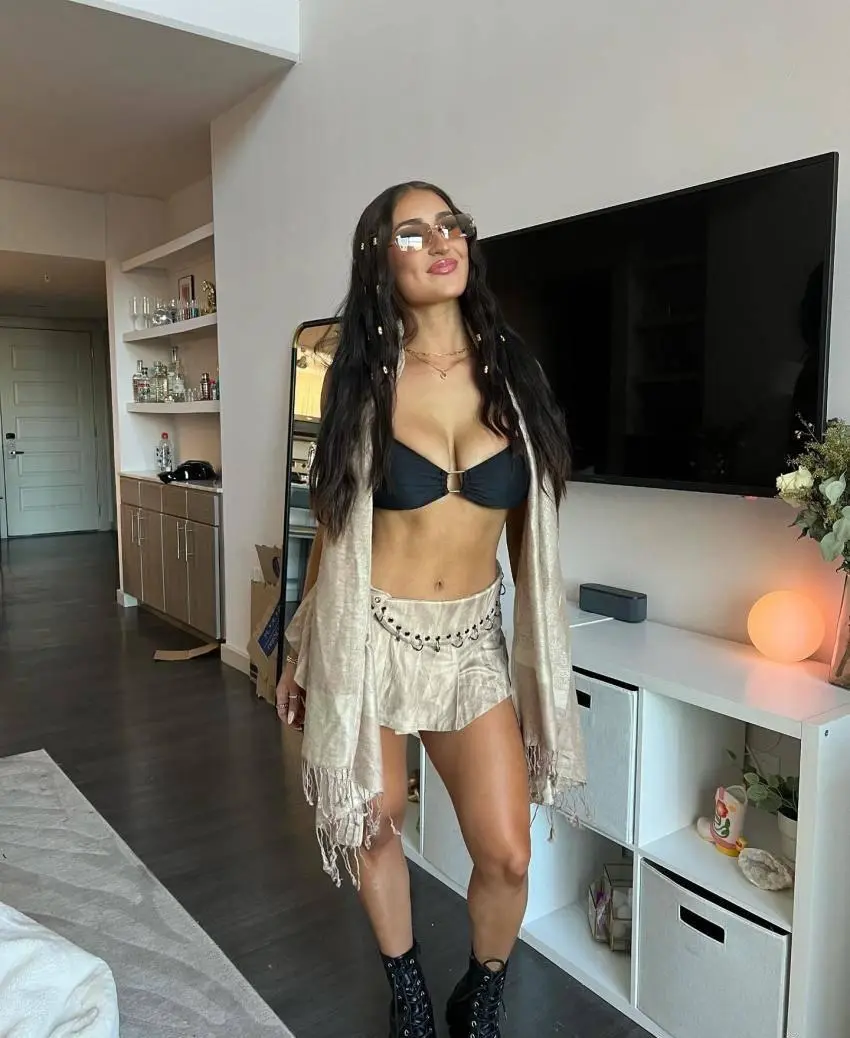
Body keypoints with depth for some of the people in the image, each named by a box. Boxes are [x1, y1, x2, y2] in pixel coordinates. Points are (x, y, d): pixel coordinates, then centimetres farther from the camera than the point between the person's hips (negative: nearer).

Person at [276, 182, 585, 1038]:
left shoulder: (509, 371, 0)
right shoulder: (362, 378, -4)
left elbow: (529, 527, 6)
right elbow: (333, 523, 2)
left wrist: (543, 650, 9)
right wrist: (302, 648, 7)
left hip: (475, 638, 2)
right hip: (371, 632, -1)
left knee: (506, 854, 0)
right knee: (374, 825, 14)